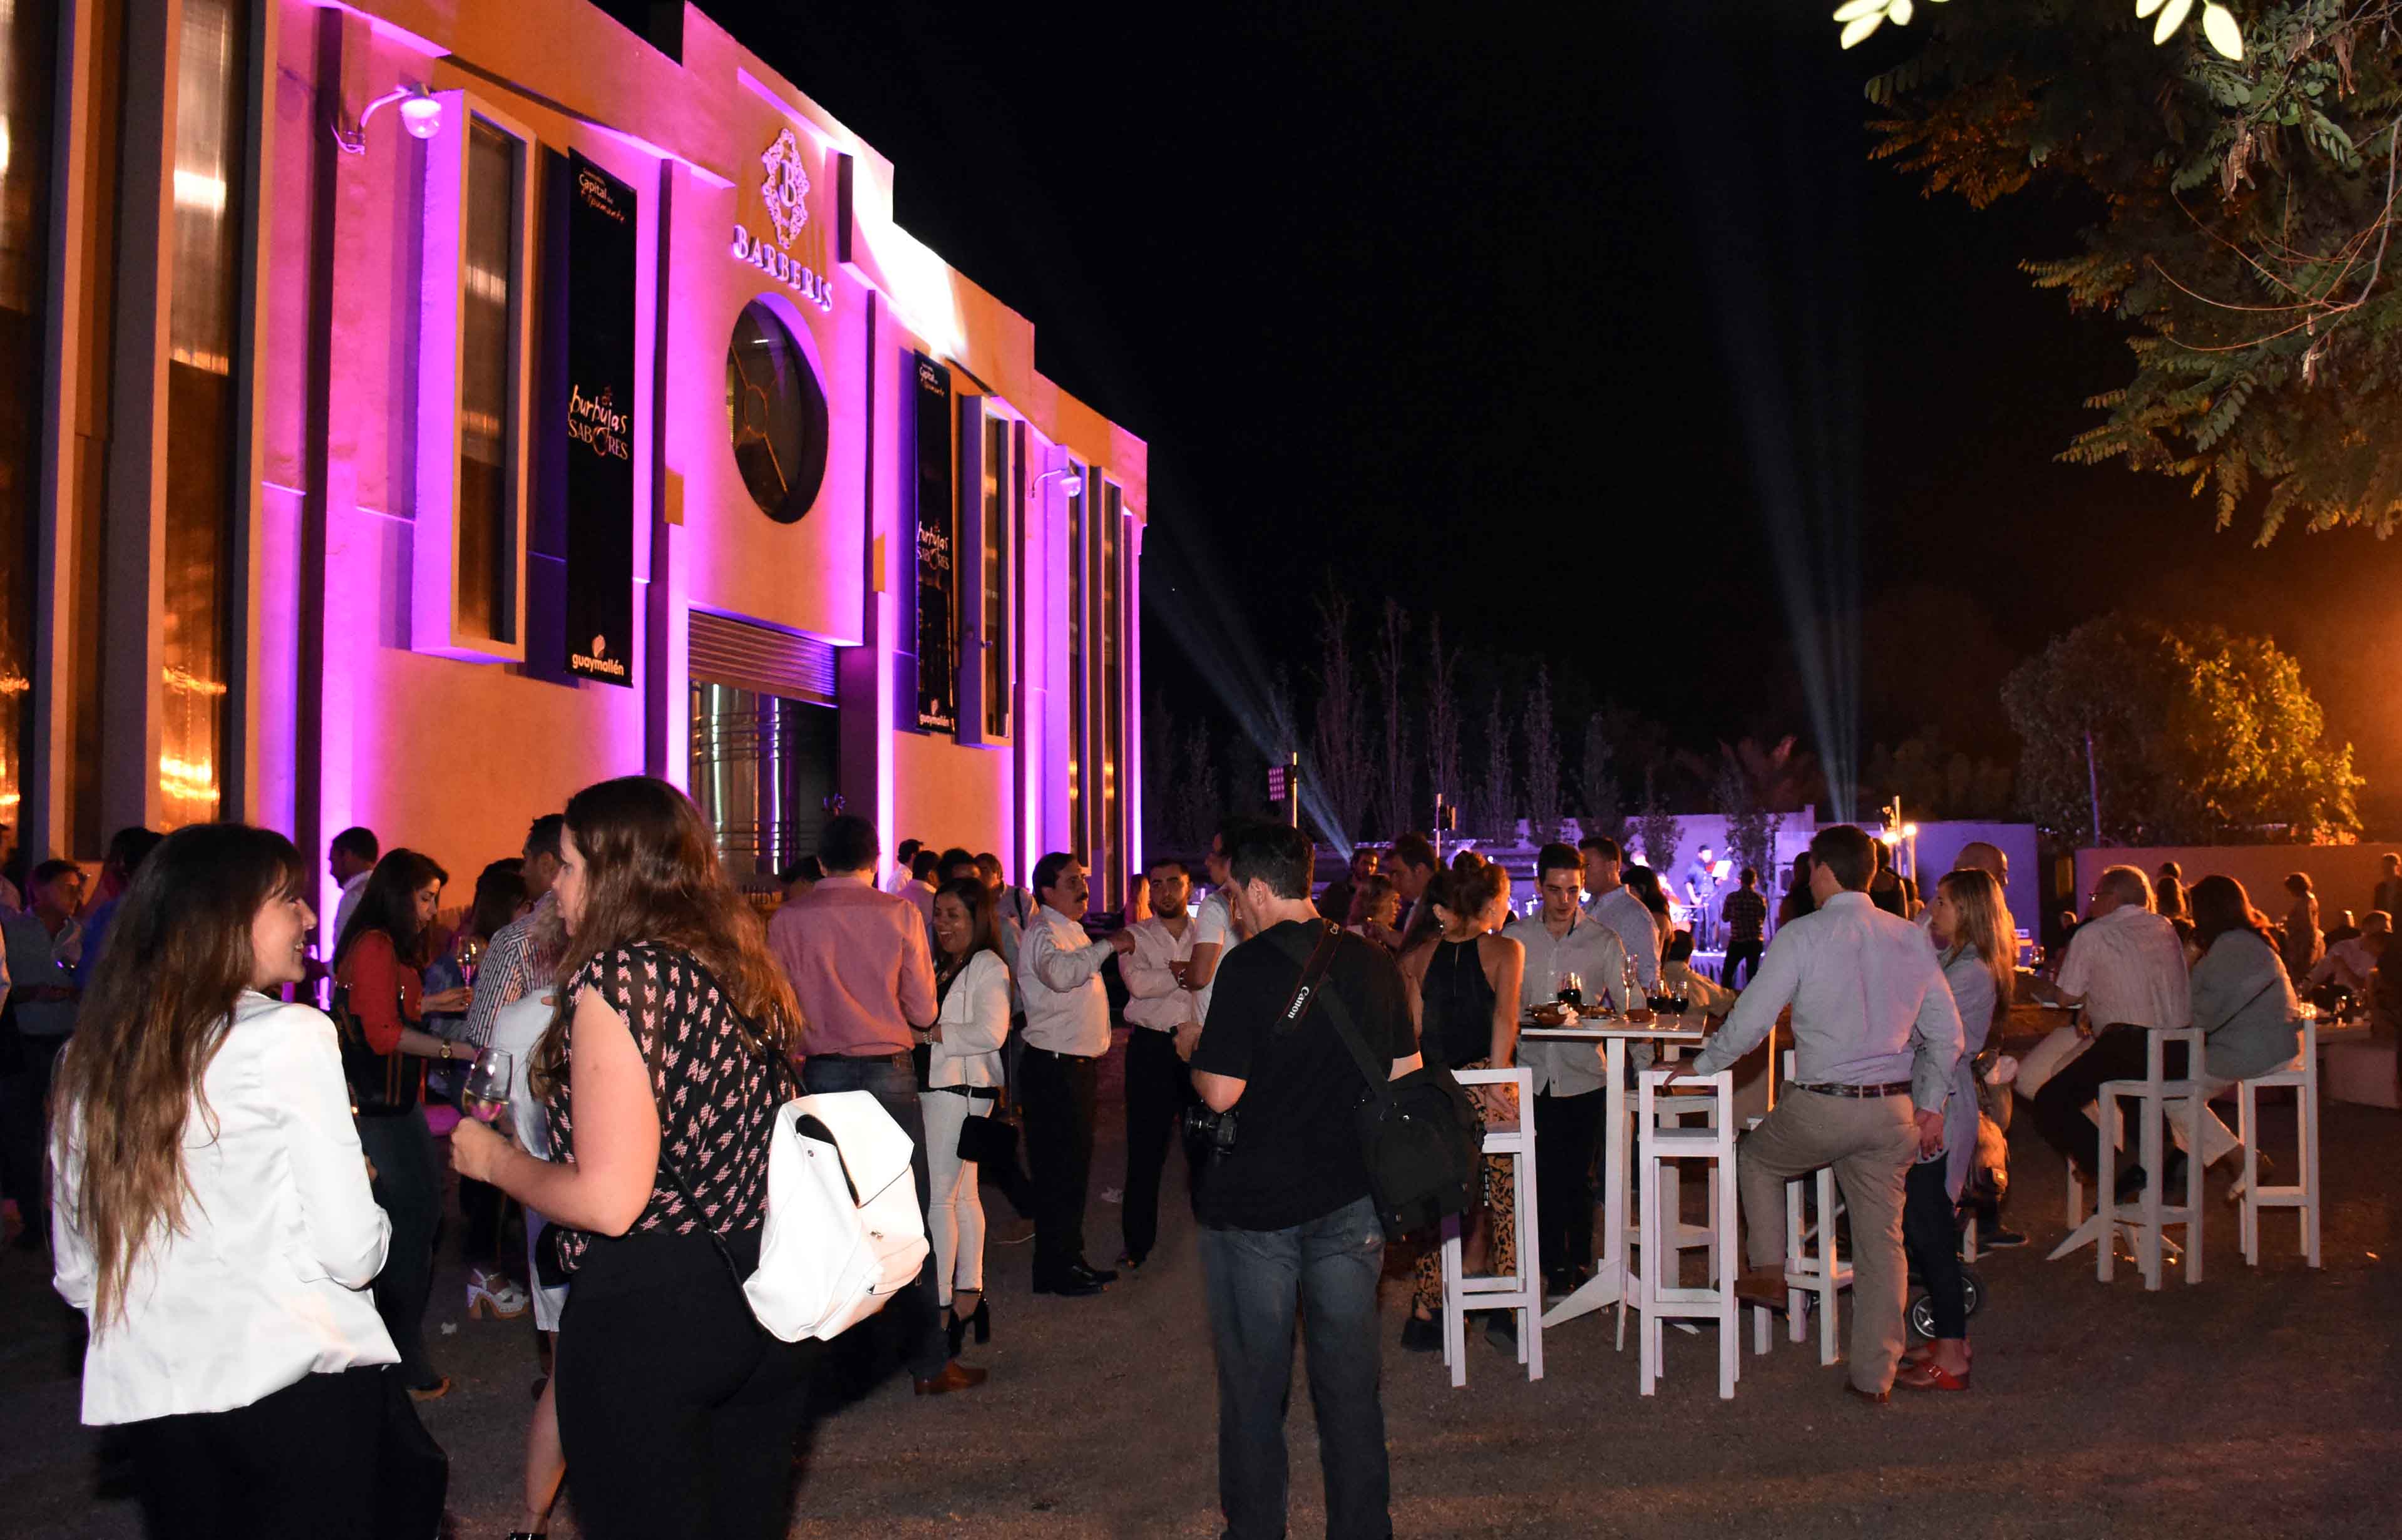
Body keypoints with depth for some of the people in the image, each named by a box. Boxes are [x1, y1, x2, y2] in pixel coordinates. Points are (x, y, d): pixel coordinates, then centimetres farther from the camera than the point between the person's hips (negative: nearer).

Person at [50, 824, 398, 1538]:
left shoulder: (87, 1056, 6)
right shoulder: (291, 1036, -11)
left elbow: (77, 1276, 11)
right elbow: (352, 1254, -14)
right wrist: (374, 1214, 7)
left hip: (142, 1394, 6)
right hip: (294, 1378, -6)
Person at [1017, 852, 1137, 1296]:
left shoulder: (1072, 931, 18)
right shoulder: (1044, 932, -14)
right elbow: (1059, 973, -37)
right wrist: (1107, 946, -29)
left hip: (1078, 1064, 10)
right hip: (1055, 1067, -10)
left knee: (1074, 1166, 17)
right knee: (1059, 1170, -4)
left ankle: (1071, 1260, 27)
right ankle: (1055, 1271, 4)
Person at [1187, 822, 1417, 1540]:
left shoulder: (1249, 967, -15)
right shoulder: (1373, 962, 2)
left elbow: (1221, 1092, -18)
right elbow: (1405, 1073, 9)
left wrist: (1195, 1054, 2)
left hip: (1255, 1204, -4)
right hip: (1350, 1198, 5)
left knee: (1254, 1382, 9)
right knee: (1349, 1378, 12)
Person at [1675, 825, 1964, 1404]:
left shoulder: (1801, 937, -10)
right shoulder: (1911, 938, 4)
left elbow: (1751, 1021, -9)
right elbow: (1946, 1034, 7)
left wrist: (1699, 1065, 6)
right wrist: (1930, 1105, 16)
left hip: (1821, 1107, -4)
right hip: (1893, 1111, 4)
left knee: (1756, 1157, 27)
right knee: (1882, 1239, 11)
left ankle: (1769, 1272, 22)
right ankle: (1874, 1373, 16)